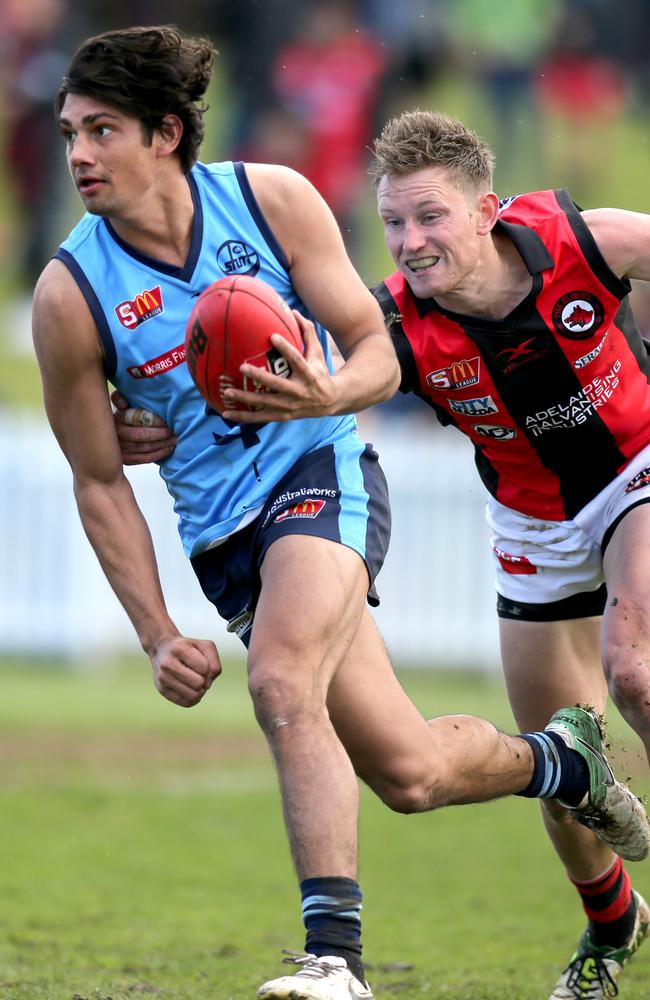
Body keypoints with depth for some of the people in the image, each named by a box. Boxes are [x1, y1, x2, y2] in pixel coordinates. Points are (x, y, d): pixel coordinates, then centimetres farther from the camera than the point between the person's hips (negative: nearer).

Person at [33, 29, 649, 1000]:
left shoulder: (271, 199, -9)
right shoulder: (70, 295, -8)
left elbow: (378, 357, -3)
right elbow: (100, 482, 0)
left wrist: (328, 394, -27)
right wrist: (158, 636, -6)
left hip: (322, 473, -2)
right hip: (223, 538, 2)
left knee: (284, 687, -31)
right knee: (410, 774, -3)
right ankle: (557, 758, 29)